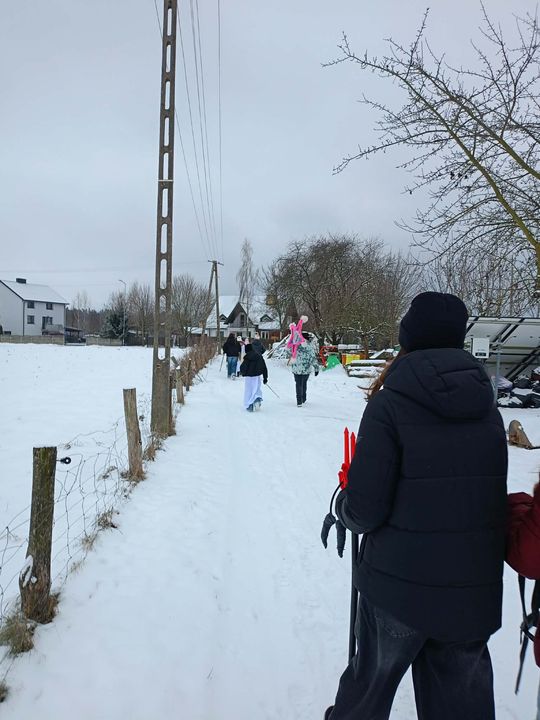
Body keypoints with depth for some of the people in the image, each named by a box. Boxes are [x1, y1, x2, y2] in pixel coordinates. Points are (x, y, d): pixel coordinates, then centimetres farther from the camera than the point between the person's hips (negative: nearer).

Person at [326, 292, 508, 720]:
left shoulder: (390, 404, -16)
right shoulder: (486, 406, 1)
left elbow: (365, 510, -19)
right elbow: (493, 495, 9)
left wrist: (345, 502, 3)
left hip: (400, 584, -4)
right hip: (475, 591, 5)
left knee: (371, 682, 19)